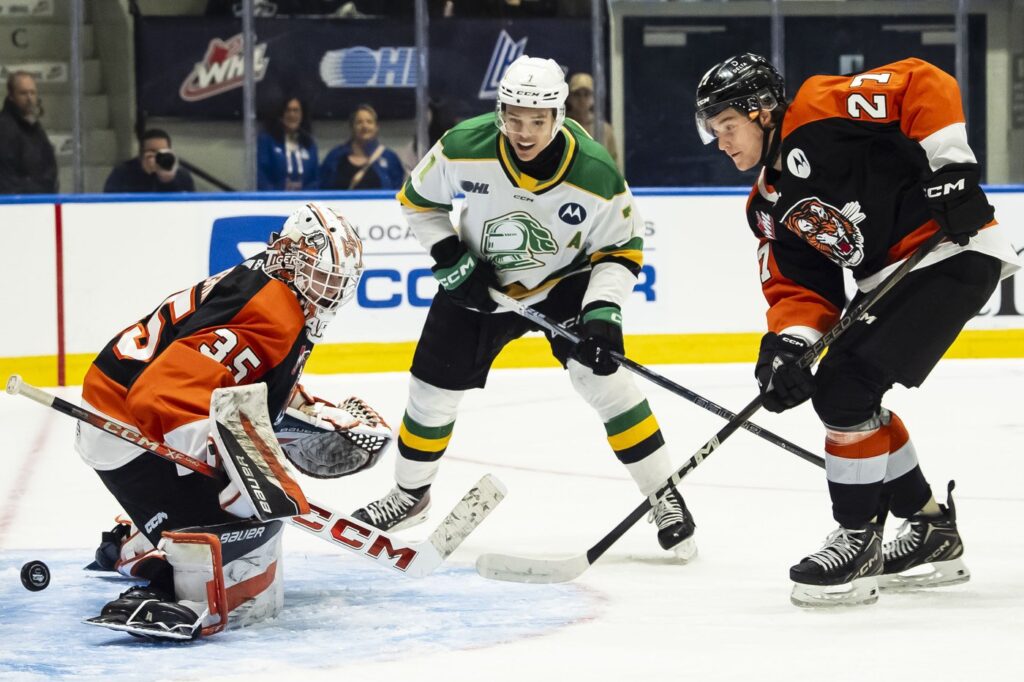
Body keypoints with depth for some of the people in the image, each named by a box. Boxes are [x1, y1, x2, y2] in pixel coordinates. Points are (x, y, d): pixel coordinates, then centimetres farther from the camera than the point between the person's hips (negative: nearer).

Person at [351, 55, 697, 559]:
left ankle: (664, 497, -8)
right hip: (480, 282, 2)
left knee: (601, 376, -19)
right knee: (434, 385, 5)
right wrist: (451, 257, -16)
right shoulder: (463, 148, -25)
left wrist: (603, 310, -28)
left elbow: (621, 249, -14)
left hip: (565, 279, -2)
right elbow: (418, 200, -5)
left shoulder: (596, 174, -27)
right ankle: (409, 493, 32)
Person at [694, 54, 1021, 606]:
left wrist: (952, 166, -24)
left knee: (844, 386, -15)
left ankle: (858, 539, -3)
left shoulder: (819, 114, -14)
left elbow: (926, 85, -19)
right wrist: (789, 343, -12)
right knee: (847, 394, 13)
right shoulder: (768, 205, 13)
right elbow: (798, 287, 8)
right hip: (890, 278, 10)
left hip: (953, 253, -10)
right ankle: (932, 530, 25)